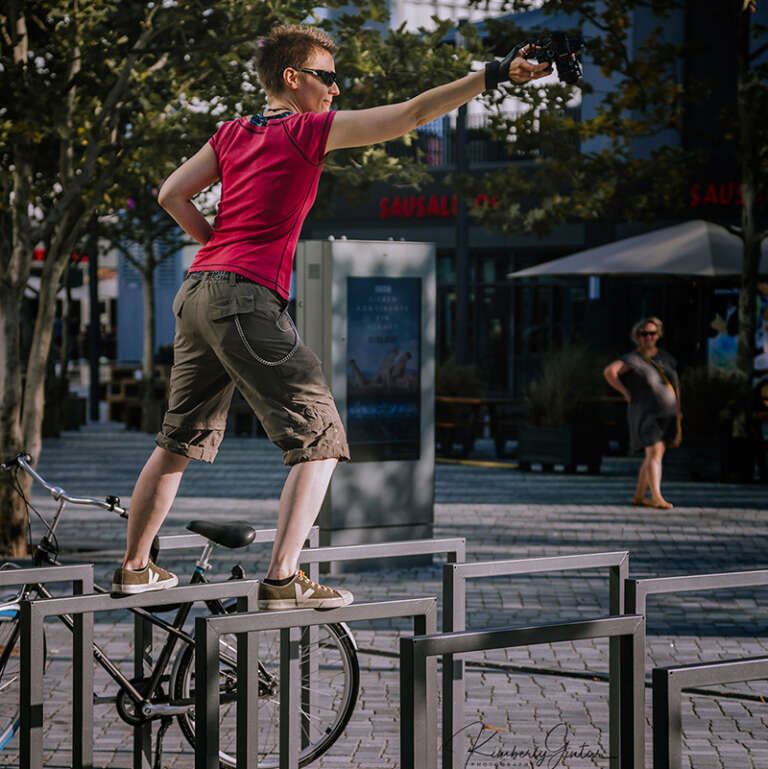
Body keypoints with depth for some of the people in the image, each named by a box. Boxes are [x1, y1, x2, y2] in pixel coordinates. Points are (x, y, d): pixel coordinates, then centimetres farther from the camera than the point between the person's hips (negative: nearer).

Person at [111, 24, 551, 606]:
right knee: (320, 441, -4)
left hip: (197, 292, 8)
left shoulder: (232, 133, 17)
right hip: (247, 298, -8)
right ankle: (283, 580, -13)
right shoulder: (311, 131, -2)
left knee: (180, 442, 20)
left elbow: (171, 196, 14)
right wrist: (496, 75, -8)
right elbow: (412, 114, -7)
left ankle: (134, 568, 26)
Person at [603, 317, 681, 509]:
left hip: (666, 414, 7)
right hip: (647, 413, -7)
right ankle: (657, 497, -26)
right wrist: (626, 393, -19)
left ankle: (639, 495, 22)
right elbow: (609, 371, -23)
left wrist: (677, 408, 15)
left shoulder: (664, 357, 8)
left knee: (655, 455, 11)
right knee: (654, 453, -19)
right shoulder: (634, 359, -12)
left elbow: (675, 381, 20)